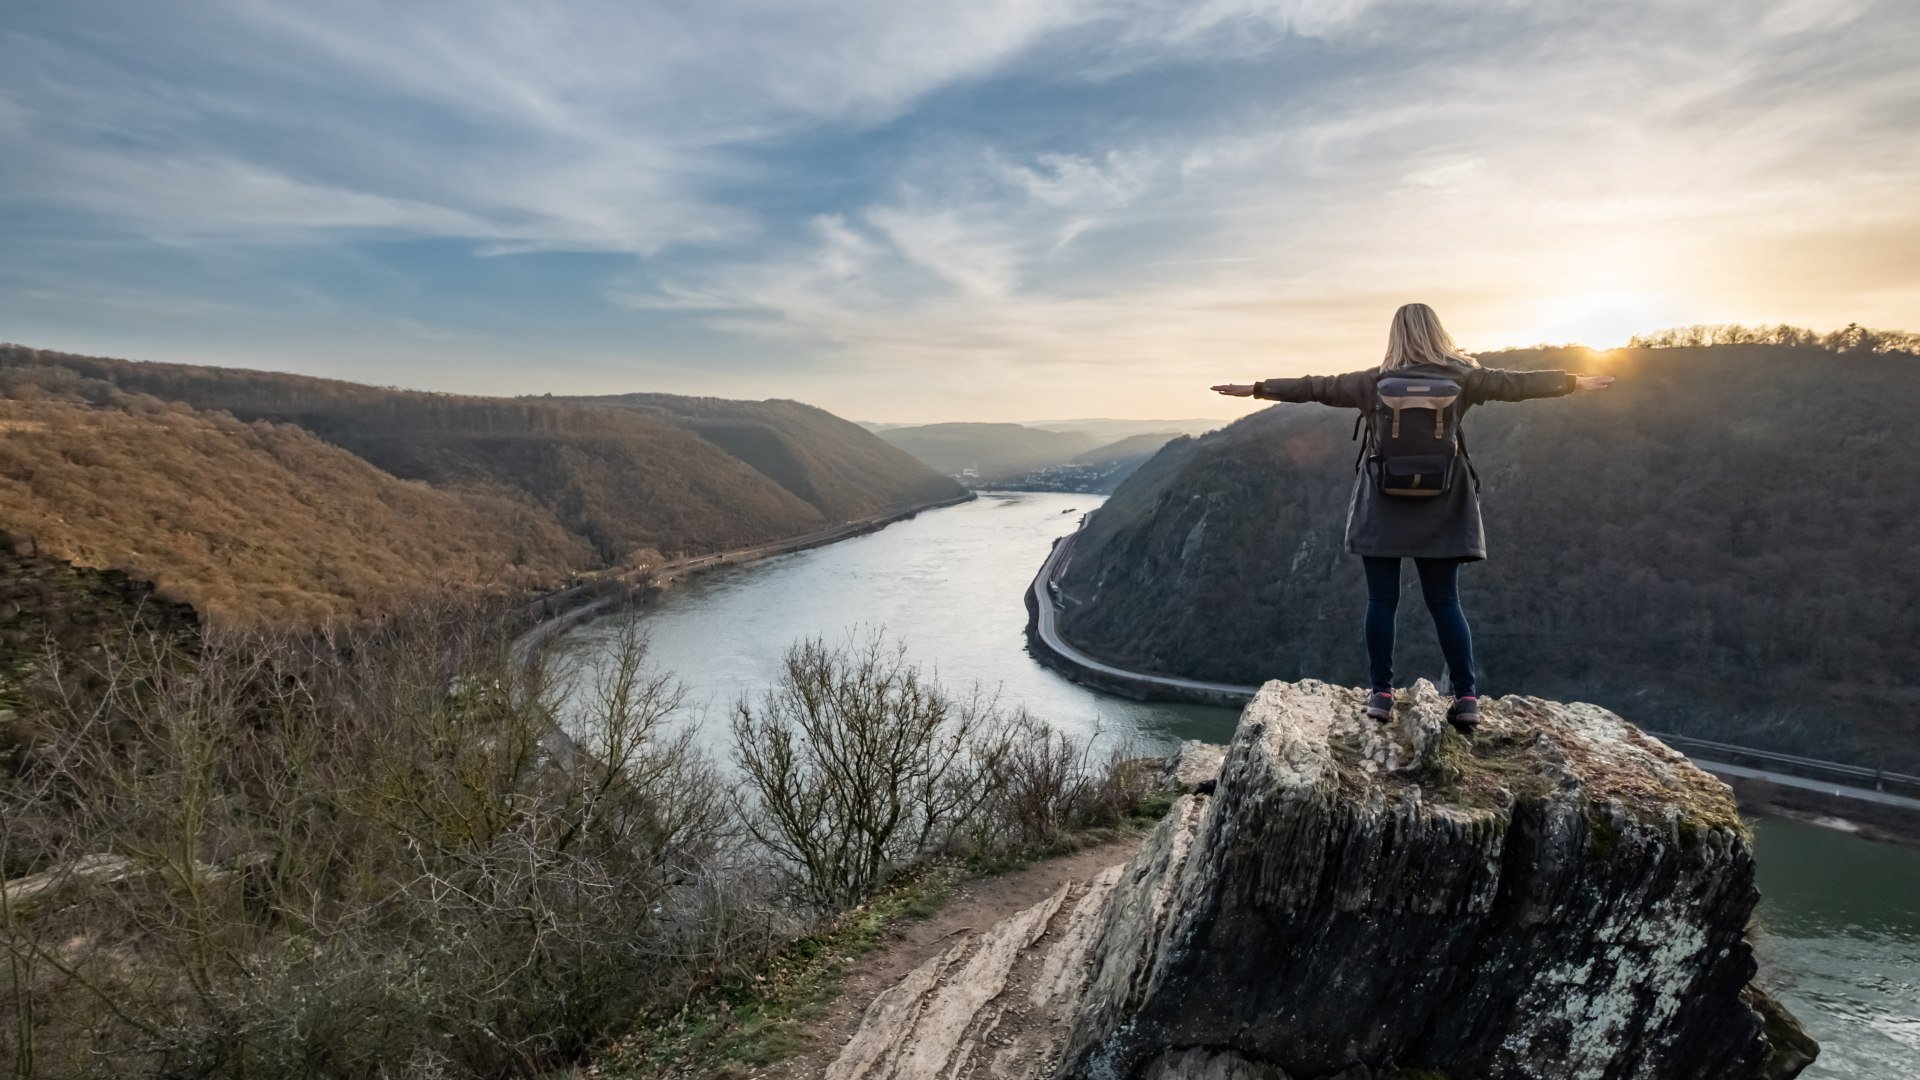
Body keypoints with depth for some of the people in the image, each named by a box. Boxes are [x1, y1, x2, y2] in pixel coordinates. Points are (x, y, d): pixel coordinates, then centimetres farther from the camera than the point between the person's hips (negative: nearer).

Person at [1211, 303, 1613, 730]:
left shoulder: (1374, 381, -3)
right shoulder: (1462, 377, -1)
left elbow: (1315, 387, 2)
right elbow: (1516, 383, 8)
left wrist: (1257, 389, 11)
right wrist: (1576, 382, 24)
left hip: (1383, 510, -1)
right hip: (1440, 511, 1)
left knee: (1381, 600, 5)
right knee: (1445, 601, 8)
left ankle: (1381, 693, 8)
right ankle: (1466, 697, 7)